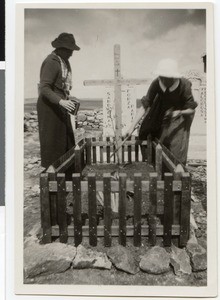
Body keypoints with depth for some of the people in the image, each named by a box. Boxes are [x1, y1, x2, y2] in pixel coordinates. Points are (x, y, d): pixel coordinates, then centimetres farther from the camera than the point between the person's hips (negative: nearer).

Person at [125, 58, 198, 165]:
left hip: (182, 110, -3)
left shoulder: (184, 85, -36)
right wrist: (132, 127, -36)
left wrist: (178, 112, -45)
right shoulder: (156, 83, -32)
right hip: (163, 107, 3)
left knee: (176, 143, -9)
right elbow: (144, 105, -30)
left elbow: (191, 109, -24)